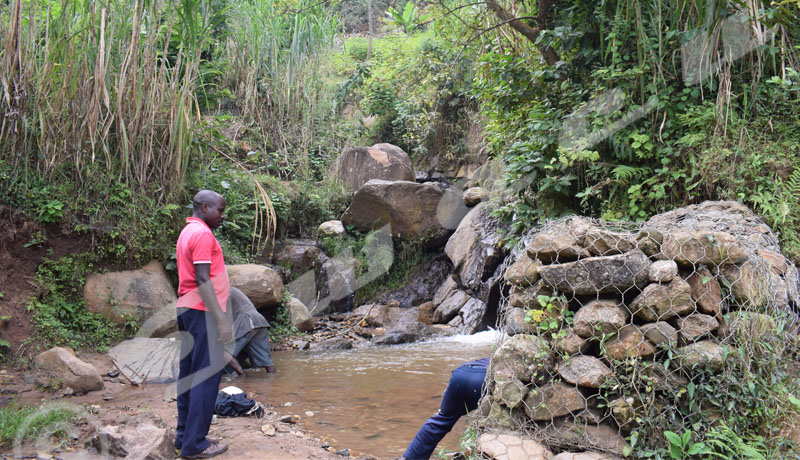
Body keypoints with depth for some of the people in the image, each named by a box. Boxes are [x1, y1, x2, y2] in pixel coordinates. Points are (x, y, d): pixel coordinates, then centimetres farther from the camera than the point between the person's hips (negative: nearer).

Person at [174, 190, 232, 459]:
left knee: (189, 373, 12)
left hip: (187, 309, 10)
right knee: (208, 375, -7)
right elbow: (202, 280, -20)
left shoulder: (187, 232, 18)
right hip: (203, 312, -10)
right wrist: (222, 319, -22)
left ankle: (184, 436, 18)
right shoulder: (202, 234, -13)